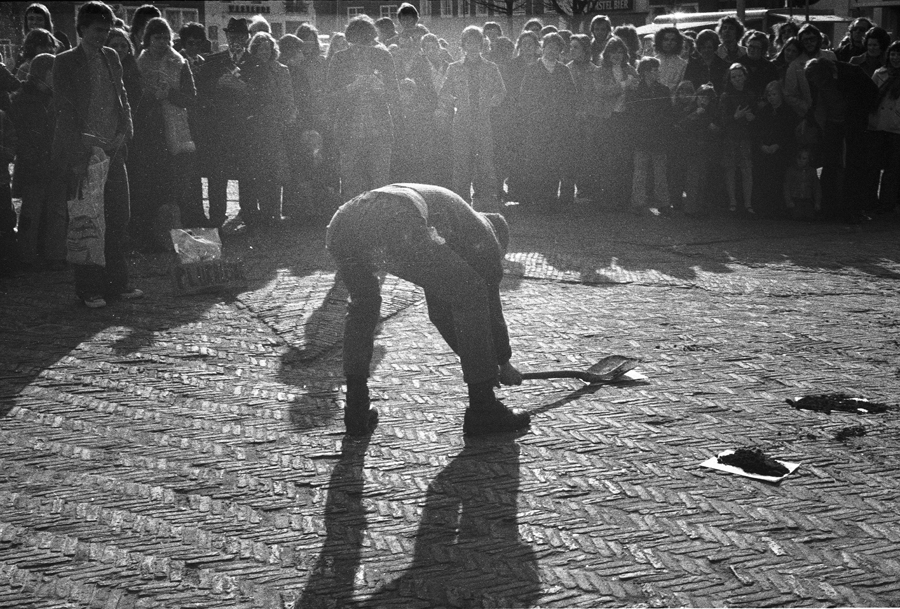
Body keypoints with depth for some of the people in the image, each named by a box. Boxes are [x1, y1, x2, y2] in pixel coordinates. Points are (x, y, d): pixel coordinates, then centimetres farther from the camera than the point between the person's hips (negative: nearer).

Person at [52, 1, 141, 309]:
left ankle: (117, 283, 13)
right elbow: (64, 110, -6)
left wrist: (125, 130, -1)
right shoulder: (66, 62, -2)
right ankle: (89, 289, 4)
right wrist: (80, 152, -14)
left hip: (113, 150, 5)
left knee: (118, 219, 5)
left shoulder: (111, 57, 14)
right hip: (83, 153, -5)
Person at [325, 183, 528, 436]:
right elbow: (490, 304, 30)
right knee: (471, 295, 11)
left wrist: (472, 358, 58)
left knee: (362, 306, 35)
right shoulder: (483, 234, 27)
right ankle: (483, 410, 16)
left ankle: (356, 413, 29)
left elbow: (438, 308, 51)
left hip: (340, 224, 8)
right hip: (395, 226, -8)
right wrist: (504, 363, 46)